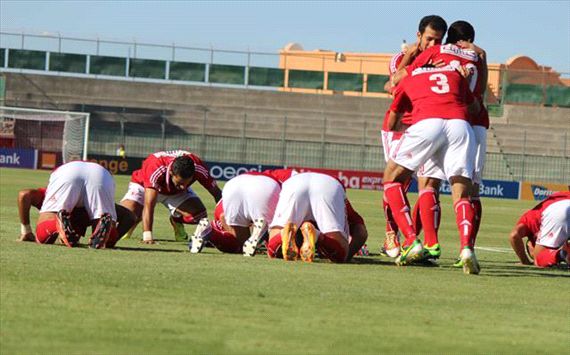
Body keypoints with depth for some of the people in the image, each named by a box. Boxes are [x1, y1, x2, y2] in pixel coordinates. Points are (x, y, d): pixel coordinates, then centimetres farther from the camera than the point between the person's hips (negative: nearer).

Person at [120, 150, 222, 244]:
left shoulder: (198, 168, -35)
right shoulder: (155, 168, -44)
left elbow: (217, 193, -22)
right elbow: (149, 204, -47)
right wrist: (147, 234, -56)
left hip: (176, 193, 2)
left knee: (199, 214, -24)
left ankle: (176, 221, 11)